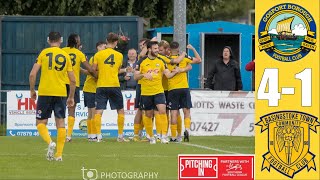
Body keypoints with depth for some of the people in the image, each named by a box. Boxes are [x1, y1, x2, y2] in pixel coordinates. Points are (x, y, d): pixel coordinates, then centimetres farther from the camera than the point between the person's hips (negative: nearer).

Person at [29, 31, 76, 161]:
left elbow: (32, 74, -6)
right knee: (60, 122, 6)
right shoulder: (66, 56, 7)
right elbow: (73, 80, 7)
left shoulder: (44, 53, 0)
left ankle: (50, 142, -21)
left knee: (41, 122, 6)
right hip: (61, 93, 2)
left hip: (44, 92, -2)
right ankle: (59, 154, 3)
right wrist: (71, 97, 18)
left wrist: (32, 90, 7)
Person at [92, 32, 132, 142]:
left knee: (98, 111, 0)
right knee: (120, 111, 13)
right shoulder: (119, 55, 3)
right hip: (114, 86, 1)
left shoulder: (98, 55, -2)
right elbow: (117, 71, 10)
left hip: (101, 86, -1)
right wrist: (125, 70, 29)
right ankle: (120, 136, 13)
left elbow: (93, 70, -1)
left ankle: (98, 136, -10)